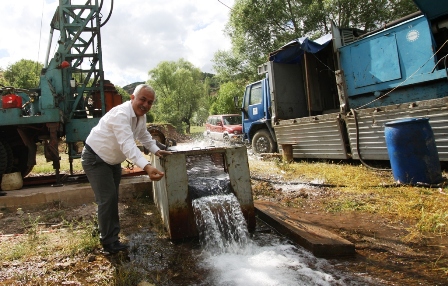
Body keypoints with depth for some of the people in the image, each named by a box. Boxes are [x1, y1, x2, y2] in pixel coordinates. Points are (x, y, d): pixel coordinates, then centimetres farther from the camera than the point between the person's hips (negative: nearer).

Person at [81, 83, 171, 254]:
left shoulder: (141, 115, -4)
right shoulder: (121, 114, -34)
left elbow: (144, 135, 15)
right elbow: (127, 144, -48)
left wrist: (156, 150, 3)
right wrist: (147, 167, -60)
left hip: (113, 160, 9)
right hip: (95, 159, -9)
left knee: (113, 198, 16)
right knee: (107, 199, -11)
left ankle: (111, 237, 31)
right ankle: (109, 243, 3)